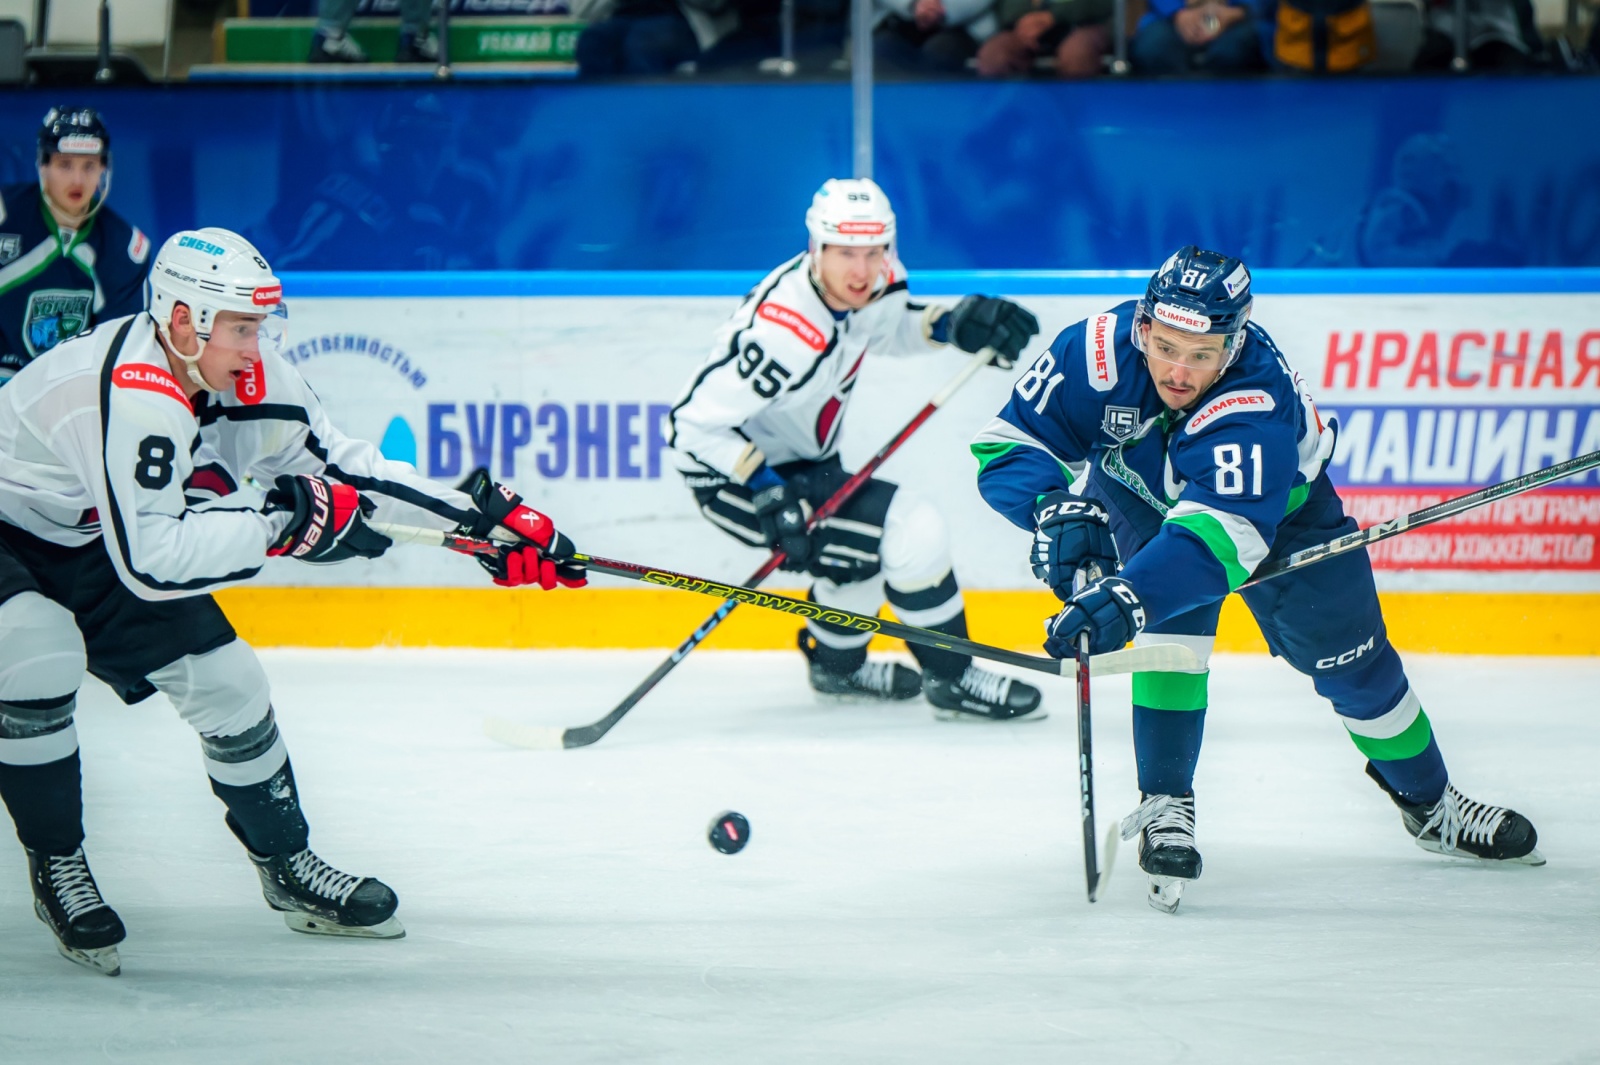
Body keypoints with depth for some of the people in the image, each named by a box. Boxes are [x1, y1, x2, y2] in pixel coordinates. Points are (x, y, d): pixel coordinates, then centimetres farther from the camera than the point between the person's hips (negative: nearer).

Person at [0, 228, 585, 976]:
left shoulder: (246, 377, -10)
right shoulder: (131, 397, -37)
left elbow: (343, 467, -1)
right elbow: (148, 560, -40)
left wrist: (486, 518, -7)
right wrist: (284, 518, -36)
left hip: (91, 542, 8)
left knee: (224, 678, 4)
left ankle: (287, 865, 24)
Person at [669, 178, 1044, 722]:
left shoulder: (870, 286, -10)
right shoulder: (786, 335, -34)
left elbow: (887, 327, 15)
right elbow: (693, 422, -31)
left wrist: (955, 323, -4)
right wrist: (769, 496, -33)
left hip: (797, 462, 9)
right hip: (734, 474, -9)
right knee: (914, 533, -16)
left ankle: (838, 663, 47)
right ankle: (951, 677, -1)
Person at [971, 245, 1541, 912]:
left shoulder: (1258, 403, -46)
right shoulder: (1098, 352, -37)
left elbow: (1222, 534, -58)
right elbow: (1007, 448, -32)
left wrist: (1126, 599, -71)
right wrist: (1058, 509, -52)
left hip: (1278, 503, -1)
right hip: (1140, 492, 1)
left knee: (1350, 658, 5)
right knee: (1173, 618, -27)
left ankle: (1429, 803, 30)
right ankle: (1164, 805, -16)